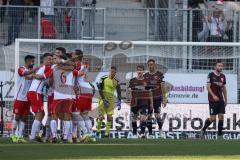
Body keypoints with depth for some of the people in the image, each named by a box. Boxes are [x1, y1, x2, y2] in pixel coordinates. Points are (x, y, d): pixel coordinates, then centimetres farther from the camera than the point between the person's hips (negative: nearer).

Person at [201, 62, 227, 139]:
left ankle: (220, 135, 3)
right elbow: (208, 87, -10)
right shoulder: (211, 75, -7)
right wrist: (213, 96, -22)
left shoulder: (223, 76, 10)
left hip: (220, 100, 5)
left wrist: (226, 99, 16)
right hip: (213, 100, -5)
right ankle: (204, 129, 17)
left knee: (221, 116, -2)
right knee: (213, 118, -7)